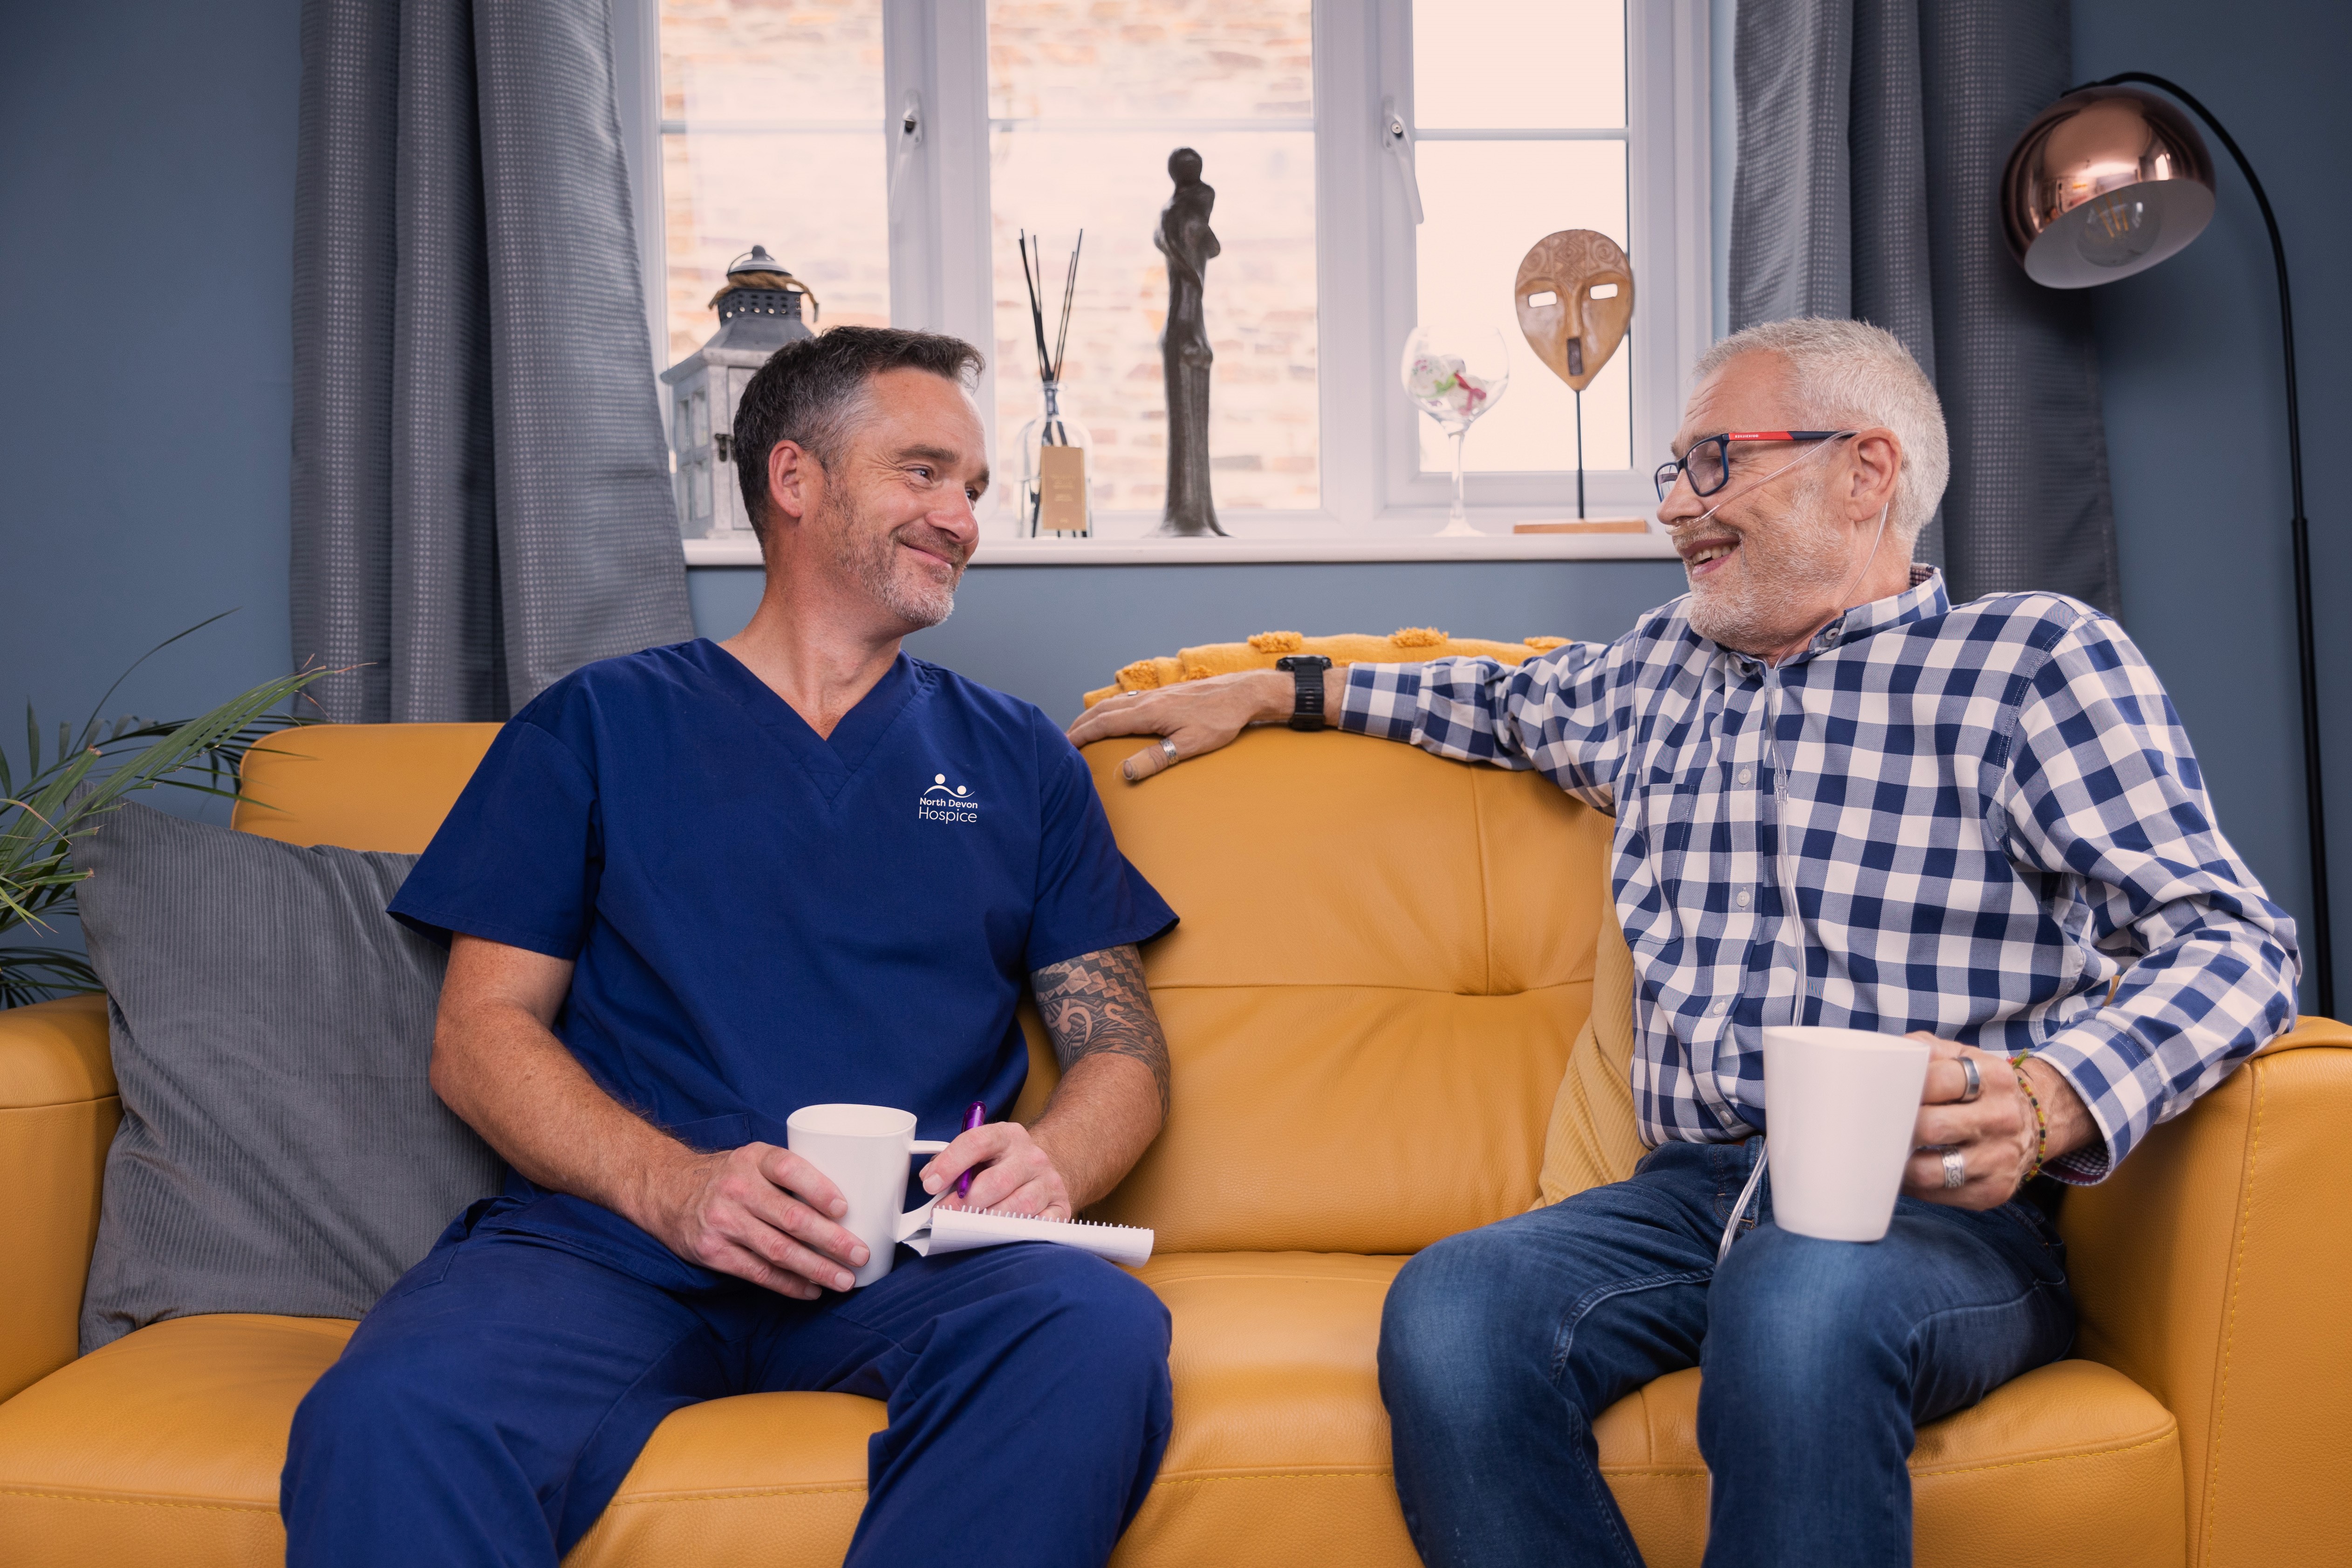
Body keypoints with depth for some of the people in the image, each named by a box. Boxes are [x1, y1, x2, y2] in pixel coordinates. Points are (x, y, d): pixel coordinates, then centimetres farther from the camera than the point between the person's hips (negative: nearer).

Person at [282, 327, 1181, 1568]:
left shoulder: (1017, 760, 20)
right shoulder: (595, 726, 14)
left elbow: (1124, 1053, 15)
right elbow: (480, 1035, 7)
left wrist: (1052, 1161, -9)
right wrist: (670, 1182, -13)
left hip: (917, 1255, 2)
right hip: (607, 1240, -2)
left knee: (1098, 1330, -32)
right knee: (390, 1415, -34)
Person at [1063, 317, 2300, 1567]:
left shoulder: (2037, 656, 4)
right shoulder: (1659, 667, 21)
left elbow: (2228, 938, -6)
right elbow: (1507, 700, 43)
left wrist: (2039, 1103, -25)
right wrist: (1272, 691, 39)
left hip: (1943, 1210, -4)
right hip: (1689, 1187, 5)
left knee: (1802, 1297, -40)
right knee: (1450, 1309, -29)